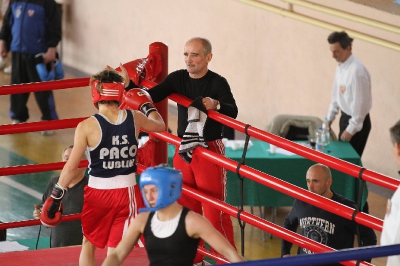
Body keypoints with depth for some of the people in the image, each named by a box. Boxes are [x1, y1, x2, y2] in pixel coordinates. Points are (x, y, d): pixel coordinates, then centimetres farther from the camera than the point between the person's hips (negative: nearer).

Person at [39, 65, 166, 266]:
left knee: (89, 244, 20)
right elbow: (160, 125, 20)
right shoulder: (134, 118, -3)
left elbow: (71, 167, -12)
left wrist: (56, 196, -2)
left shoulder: (87, 126, -13)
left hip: (98, 192, -2)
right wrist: (145, 104, 35)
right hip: (126, 191, 2)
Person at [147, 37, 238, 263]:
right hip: (183, 150, 6)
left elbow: (233, 112, -27)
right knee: (186, 207, 13)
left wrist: (216, 104, -47)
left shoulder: (217, 83, -12)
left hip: (210, 151, -6)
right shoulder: (178, 78, 3)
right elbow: (153, 95, -6)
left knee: (214, 210, -8)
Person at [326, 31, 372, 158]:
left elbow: (360, 103, -24)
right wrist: (330, 117, 16)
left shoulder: (357, 70, -25)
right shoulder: (340, 66, 3)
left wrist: (351, 129, -18)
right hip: (345, 117, 9)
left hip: (357, 121, -9)